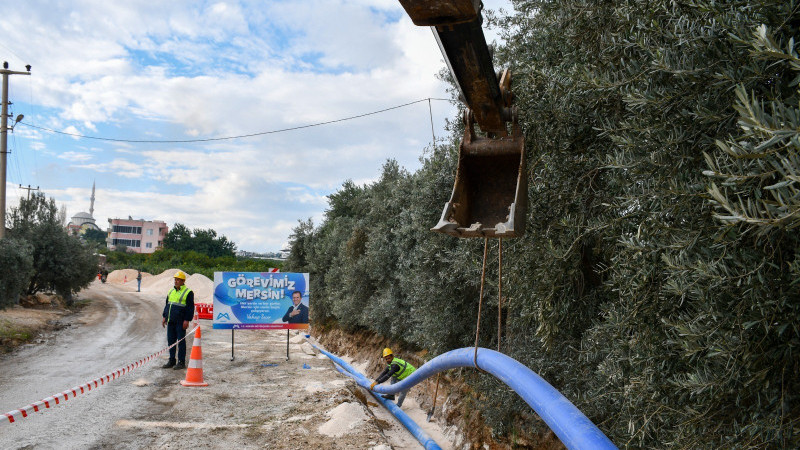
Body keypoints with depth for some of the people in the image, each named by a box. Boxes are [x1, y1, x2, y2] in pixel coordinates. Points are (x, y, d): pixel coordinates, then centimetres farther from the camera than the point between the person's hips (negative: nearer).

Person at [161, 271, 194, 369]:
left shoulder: (188, 292, -6)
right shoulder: (171, 291, 15)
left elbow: (190, 308, -10)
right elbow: (167, 305, 22)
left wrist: (187, 320, -15)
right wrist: (164, 316, 15)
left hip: (180, 322, -7)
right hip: (170, 321, 7)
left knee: (181, 341, -2)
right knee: (170, 341, 10)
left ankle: (182, 362, 4)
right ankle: (171, 361, 19)